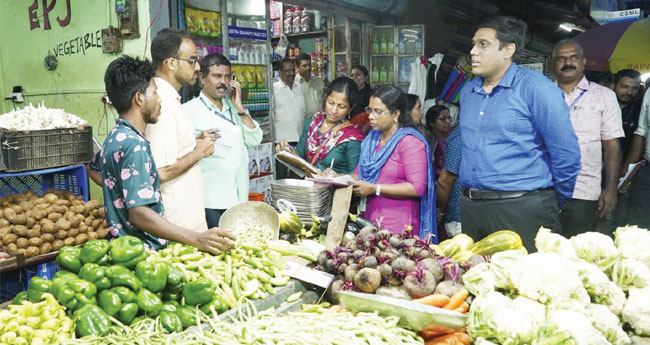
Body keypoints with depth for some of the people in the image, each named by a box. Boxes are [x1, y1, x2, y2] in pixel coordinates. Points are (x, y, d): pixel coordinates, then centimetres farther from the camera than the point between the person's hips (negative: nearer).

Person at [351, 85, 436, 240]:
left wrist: (375, 189, -19)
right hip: (369, 220, 6)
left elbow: (418, 187, -18)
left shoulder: (410, 141, -10)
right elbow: (359, 174, 19)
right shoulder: (372, 138, 14)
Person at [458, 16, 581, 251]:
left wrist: (555, 204, 1)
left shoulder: (535, 87, -10)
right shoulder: (467, 92, 11)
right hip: (471, 209, 7)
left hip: (522, 210, -6)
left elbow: (566, 154, -10)